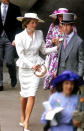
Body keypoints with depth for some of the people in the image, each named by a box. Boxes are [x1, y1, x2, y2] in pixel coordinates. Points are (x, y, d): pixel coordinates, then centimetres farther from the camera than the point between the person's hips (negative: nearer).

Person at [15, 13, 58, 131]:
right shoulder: (19, 37, -8)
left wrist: (57, 48, -3)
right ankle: (23, 116, 38)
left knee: (32, 95, -8)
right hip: (24, 67, -1)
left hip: (37, 67, 1)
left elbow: (44, 50, 10)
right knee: (24, 94, 13)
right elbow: (21, 55, -12)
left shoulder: (39, 33, 2)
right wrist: (32, 65, -24)